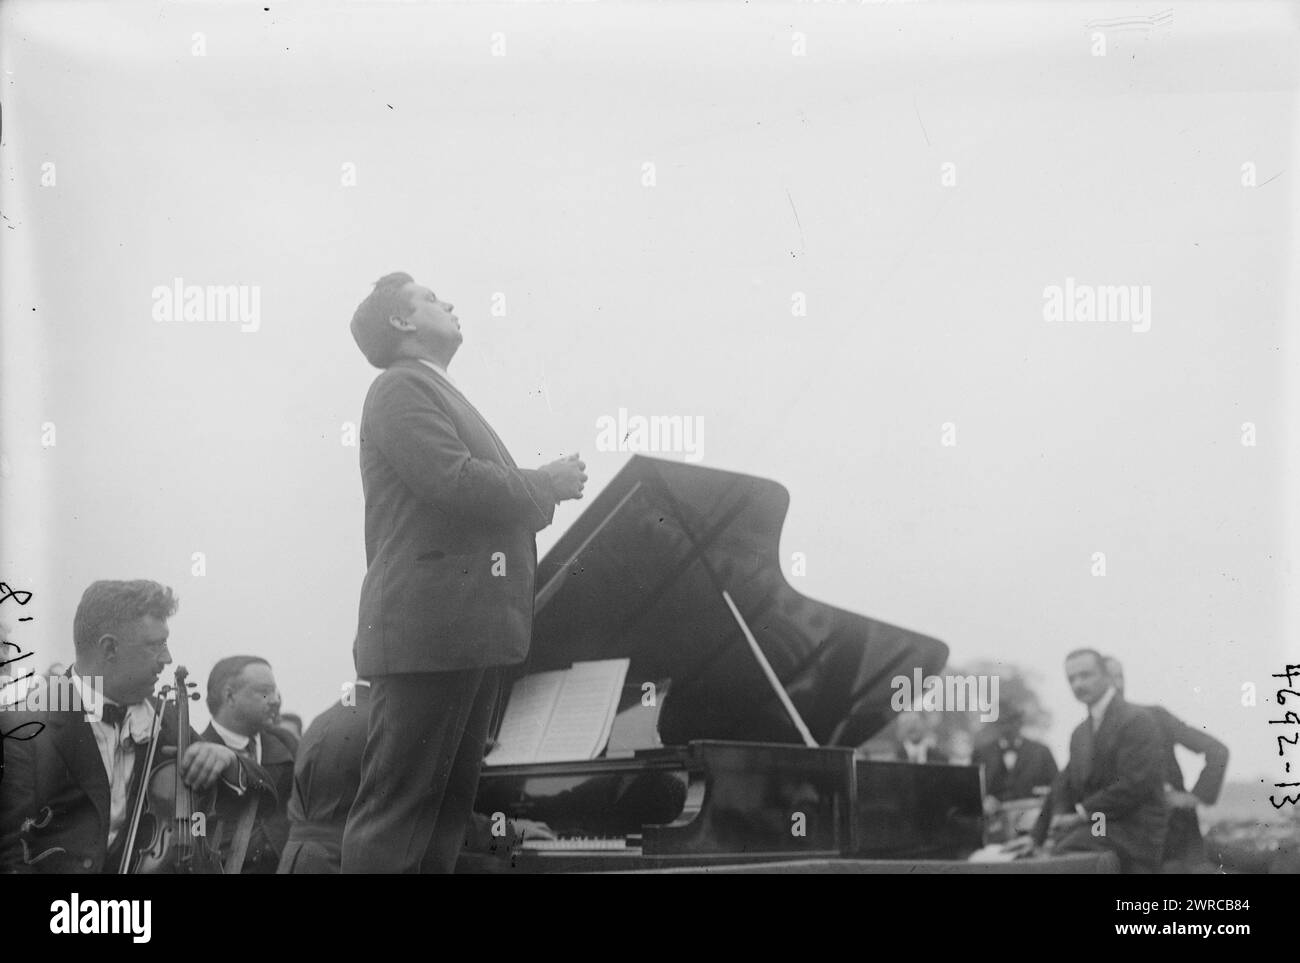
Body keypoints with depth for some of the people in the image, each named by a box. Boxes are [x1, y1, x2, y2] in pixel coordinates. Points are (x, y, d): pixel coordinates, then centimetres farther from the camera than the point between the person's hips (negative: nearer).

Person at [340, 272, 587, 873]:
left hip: (467, 634, 10)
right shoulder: (401, 388, -5)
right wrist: (549, 484, -6)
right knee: (396, 807, -9)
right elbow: (455, 481, -19)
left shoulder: (435, 393, 25)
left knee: (447, 806, 12)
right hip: (428, 629, -10)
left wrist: (536, 498, 6)